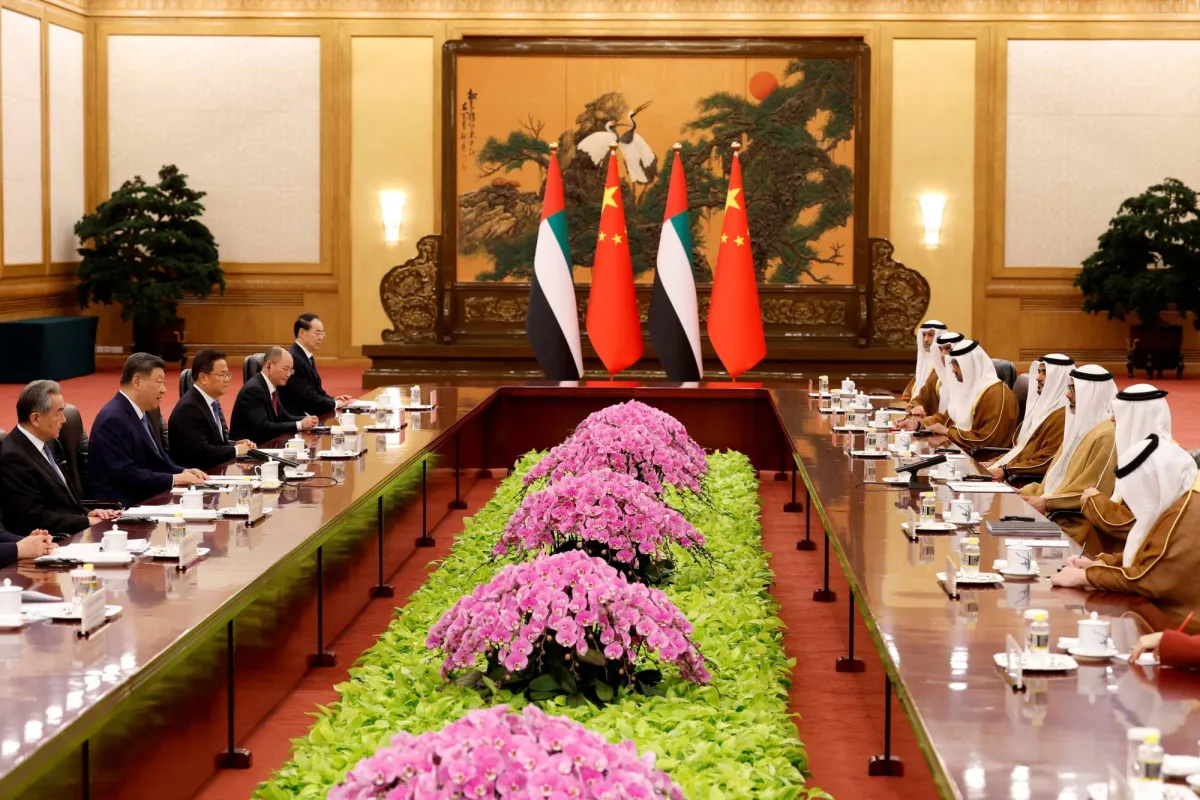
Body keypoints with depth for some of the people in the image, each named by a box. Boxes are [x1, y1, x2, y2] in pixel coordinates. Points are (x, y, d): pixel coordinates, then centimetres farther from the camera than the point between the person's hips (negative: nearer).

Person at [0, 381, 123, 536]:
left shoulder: (49, 443, 12)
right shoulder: (13, 458, -15)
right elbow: (35, 518, -18)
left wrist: (87, 513, 0)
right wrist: (87, 522, -14)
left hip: (74, 534, 8)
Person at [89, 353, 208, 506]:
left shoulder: (138, 413, 14)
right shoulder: (114, 419, -16)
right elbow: (125, 474, -22)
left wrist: (182, 472, -1)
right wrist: (173, 479, -18)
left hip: (143, 500, 10)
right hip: (122, 507, -9)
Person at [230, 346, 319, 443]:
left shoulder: (272, 387, 9)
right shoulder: (253, 389, -17)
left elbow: (284, 417, 12)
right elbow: (262, 427, -24)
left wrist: (306, 420, -6)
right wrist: (299, 425, -25)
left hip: (265, 445, 8)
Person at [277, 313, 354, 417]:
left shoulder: (308, 357, 14)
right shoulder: (293, 359, -18)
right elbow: (307, 398, -21)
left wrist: (333, 400, 1)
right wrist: (335, 404, -10)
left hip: (309, 415, 10)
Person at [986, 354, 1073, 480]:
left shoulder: (1063, 416, -13)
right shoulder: (1042, 406, 19)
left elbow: (1046, 462, -20)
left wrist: (1005, 471, -20)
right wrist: (993, 464, 8)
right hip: (1015, 477, 10)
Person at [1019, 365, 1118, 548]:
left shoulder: (1106, 435, -15)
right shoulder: (1081, 426, 16)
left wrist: (1047, 502, -19)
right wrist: (1026, 493, 5)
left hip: (1078, 523, -9)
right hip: (1053, 512, 9)